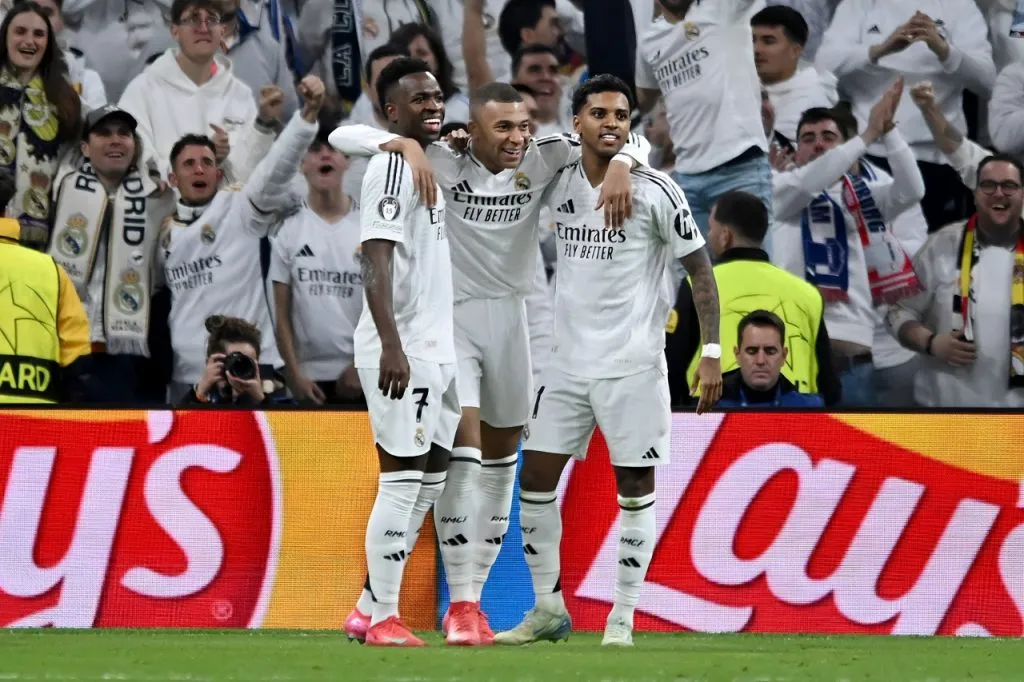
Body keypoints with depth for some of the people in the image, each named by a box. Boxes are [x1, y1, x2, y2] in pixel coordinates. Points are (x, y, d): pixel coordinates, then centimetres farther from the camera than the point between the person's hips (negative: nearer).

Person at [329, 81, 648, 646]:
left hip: (511, 318, 4)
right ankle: (460, 604, -13)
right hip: (449, 318, -4)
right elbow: (343, 137, -17)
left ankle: (473, 597, 20)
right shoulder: (442, 163, -13)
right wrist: (405, 145, -33)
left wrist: (620, 166, -23)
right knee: (463, 450, -17)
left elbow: (631, 142, 0)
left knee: (501, 457, 10)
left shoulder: (541, 163, -5)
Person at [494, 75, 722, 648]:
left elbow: (701, 270, -5)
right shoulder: (560, 185, 3)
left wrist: (712, 353, -11)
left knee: (636, 486, 0)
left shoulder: (655, 192, -9)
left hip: (633, 364, -5)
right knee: (536, 477, 4)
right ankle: (549, 610, 15)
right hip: (568, 359, 5)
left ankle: (623, 618, 7)